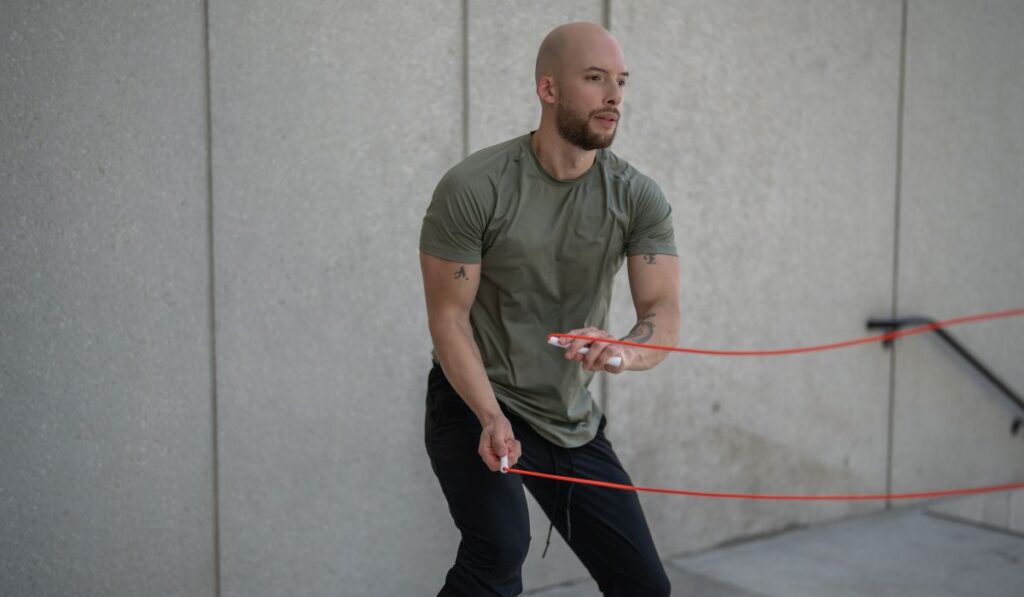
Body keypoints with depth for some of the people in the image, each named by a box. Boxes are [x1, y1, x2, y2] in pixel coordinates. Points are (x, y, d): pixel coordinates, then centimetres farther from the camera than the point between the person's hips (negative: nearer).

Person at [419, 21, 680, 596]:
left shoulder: (639, 198, -6)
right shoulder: (473, 189, -16)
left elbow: (664, 315, -13)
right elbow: (449, 316, -14)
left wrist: (623, 352, -37)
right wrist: (492, 417, -27)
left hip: (572, 421, 5)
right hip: (475, 403, -4)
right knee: (500, 550, -29)